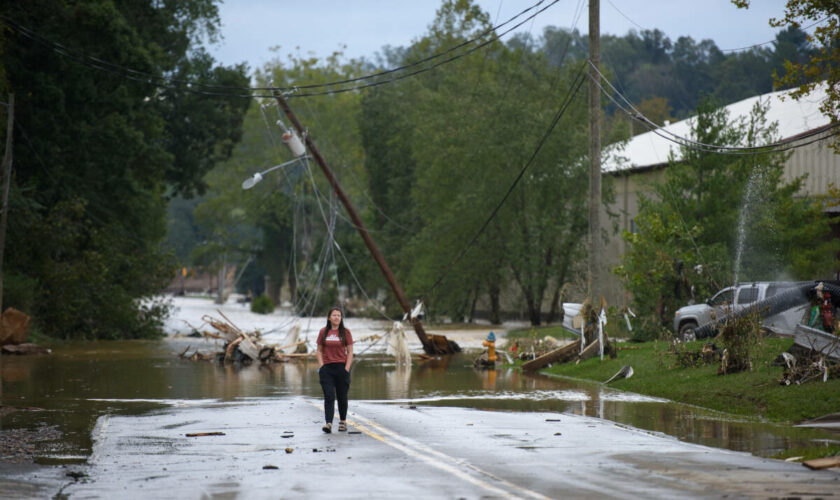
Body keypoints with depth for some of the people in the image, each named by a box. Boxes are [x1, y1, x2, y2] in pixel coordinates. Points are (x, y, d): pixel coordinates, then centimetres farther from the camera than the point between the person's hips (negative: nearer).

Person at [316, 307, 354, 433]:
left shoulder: (345, 332, 2)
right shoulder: (323, 332, 6)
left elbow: (350, 352, 2)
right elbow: (319, 351, 9)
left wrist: (347, 369, -7)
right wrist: (321, 366, -2)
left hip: (341, 367, 0)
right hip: (327, 368, 0)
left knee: (342, 397, 8)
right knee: (329, 396, -9)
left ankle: (343, 421, 25)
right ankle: (328, 423, -17)